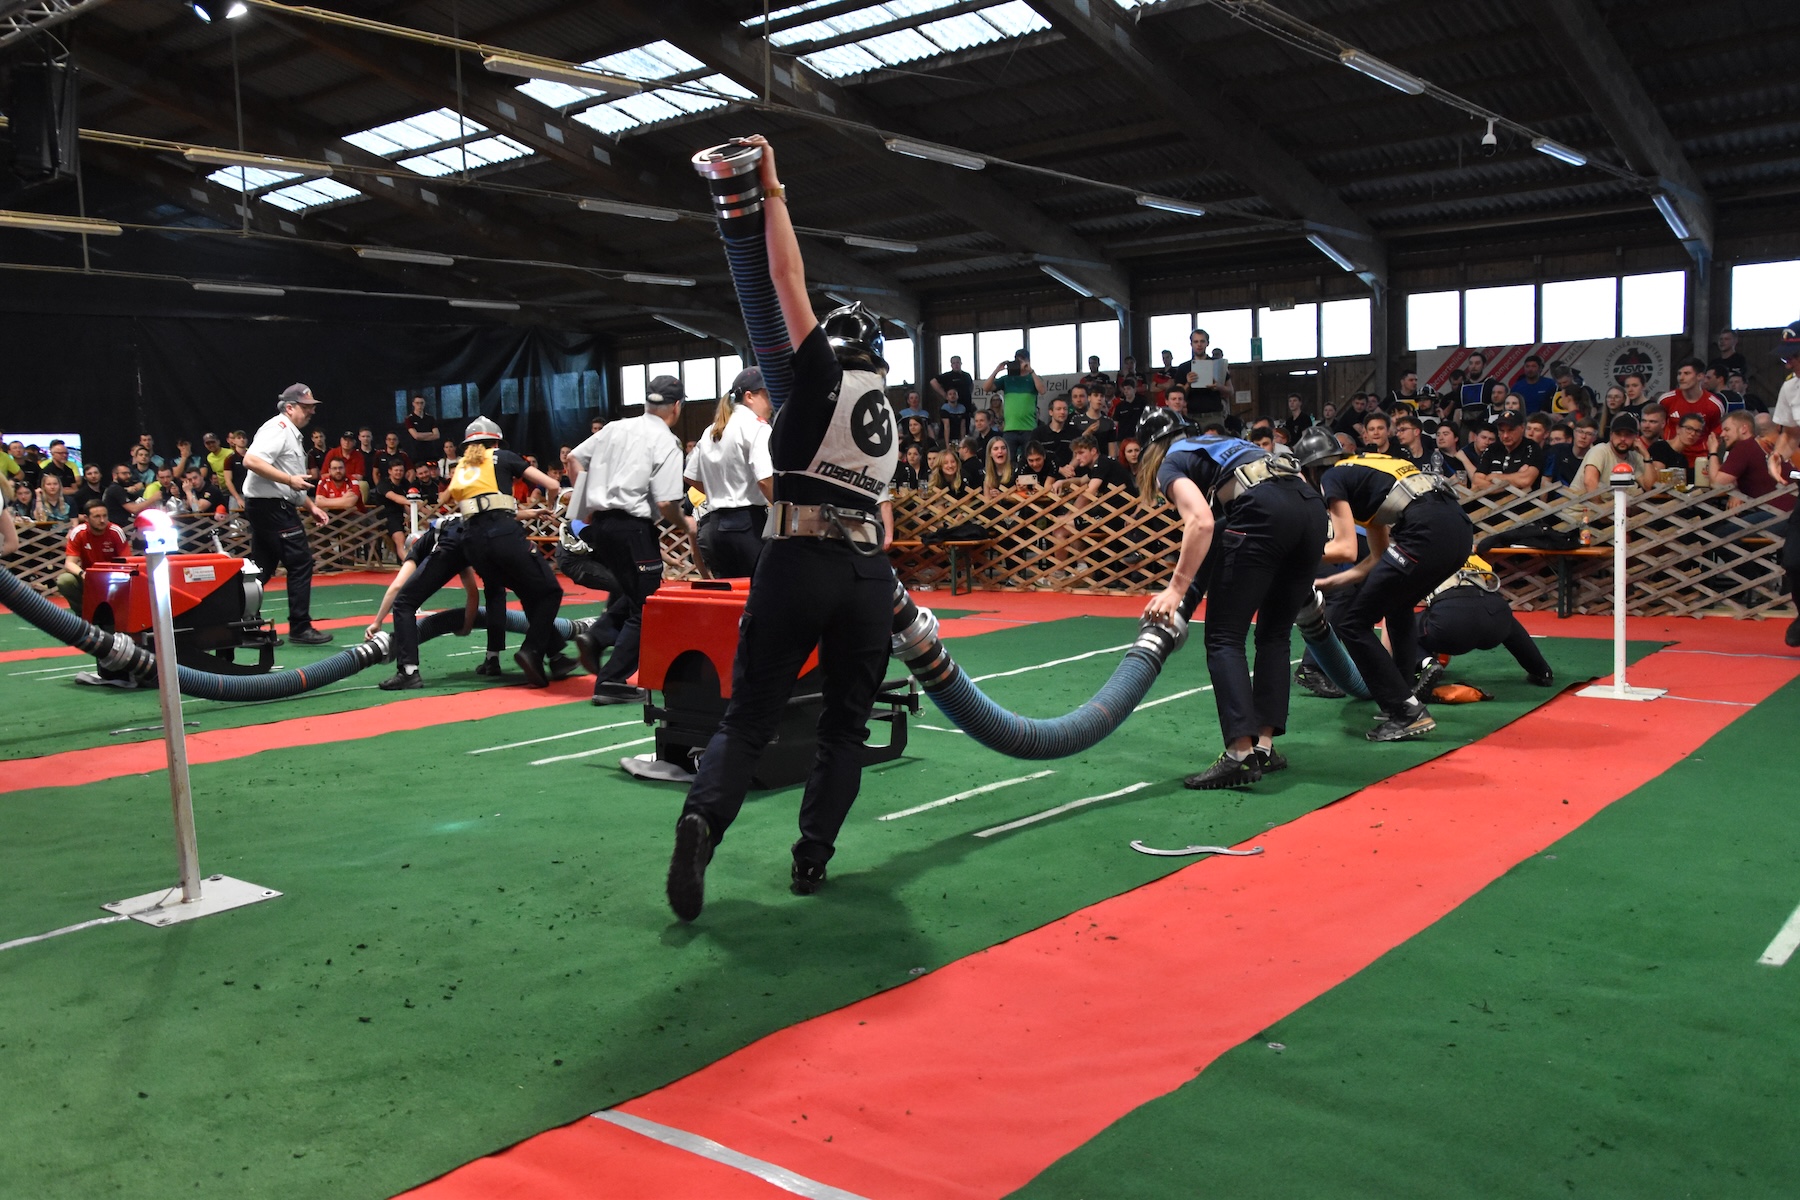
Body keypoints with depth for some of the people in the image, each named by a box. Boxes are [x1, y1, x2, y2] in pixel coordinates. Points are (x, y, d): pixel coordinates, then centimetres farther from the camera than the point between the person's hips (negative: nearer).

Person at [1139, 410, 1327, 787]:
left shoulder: (1170, 464, 15)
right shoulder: (1219, 443, 37)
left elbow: (1202, 521, -7)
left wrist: (1176, 589, -8)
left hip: (1264, 512, -7)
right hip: (1312, 505, 7)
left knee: (1224, 638, -1)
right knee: (1274, 635, 18)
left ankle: (1241, 754, -11)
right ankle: (1265, 746, 15)